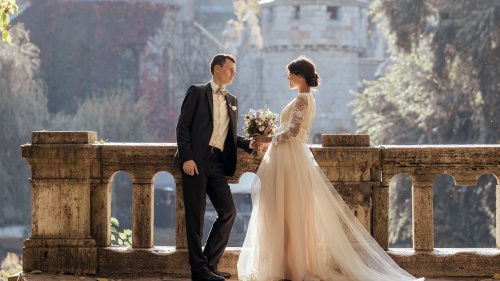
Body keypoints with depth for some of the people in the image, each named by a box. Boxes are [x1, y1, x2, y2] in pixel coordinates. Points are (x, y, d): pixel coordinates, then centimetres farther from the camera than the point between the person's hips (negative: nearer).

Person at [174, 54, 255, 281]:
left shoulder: (232, 101, 20)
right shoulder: (197, 92, 1)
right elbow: (182, 127, -5)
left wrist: (249, 144, 3)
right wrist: (187, 158, -15)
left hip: (218, 163, 6)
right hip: (196, 161, -6)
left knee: (228, 212, 0)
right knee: (195, 217, -2)